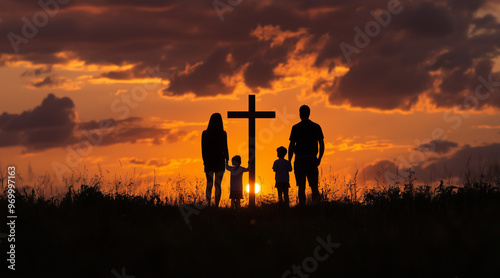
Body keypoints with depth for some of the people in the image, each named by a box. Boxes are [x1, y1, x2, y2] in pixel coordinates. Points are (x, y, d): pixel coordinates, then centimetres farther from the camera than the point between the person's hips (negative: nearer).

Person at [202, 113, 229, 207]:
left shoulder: (205, 133, -4)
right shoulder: (223, 134, -9)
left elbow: (203, 149, -2)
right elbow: (225, 149, -7)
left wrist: (205, 160, 7)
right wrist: (227, 160, 3)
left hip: (208, 161, 1)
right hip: (220, 161, -1)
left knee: (209, 184, 11)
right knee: (218, 184, 2)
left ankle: (208, 204, 1)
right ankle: (216, 206, -4)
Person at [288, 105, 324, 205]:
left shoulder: (296, 128, -2)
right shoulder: (316, 127, 5)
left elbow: (291, 145, -5)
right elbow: (322, 145, 6)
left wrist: (289, 160, 2)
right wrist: (319, 159, 16)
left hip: (300, 160, -2)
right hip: (312, 160, 2)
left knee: (301, 188, 1)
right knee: (314, 187, 4)